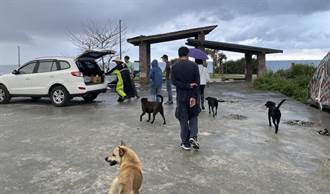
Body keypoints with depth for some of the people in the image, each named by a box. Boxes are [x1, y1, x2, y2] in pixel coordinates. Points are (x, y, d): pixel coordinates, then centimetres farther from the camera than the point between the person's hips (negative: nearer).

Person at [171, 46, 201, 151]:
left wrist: (188, 86, -12)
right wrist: (194, 97, -14)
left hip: (181, 97, 0)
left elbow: (174, 81, -12)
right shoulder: (194, 65, -4)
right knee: (193, 117, 18)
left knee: (183, 120, 8)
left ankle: (186, 143, 13)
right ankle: (193, 137, -1)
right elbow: (197, 82, -11)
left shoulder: (174, 67, -2)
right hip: (192, 96, 0)